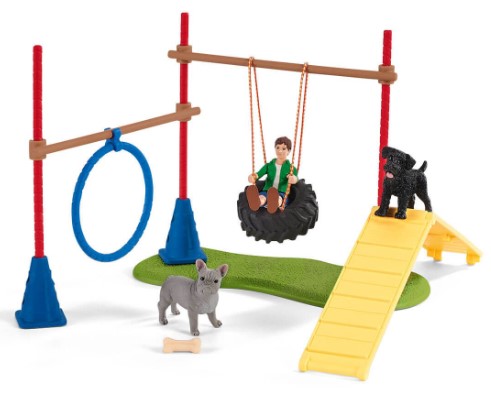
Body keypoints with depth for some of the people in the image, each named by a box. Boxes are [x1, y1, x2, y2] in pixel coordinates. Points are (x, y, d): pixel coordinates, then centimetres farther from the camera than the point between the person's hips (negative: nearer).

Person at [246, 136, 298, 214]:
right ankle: (255, 202, -76)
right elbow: (258, 174, 1)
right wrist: (252, 177, -26)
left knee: (278, 198, -42)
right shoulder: (268, 166, 21)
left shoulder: (291, 168, 14)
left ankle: (273, 204, -80)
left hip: (281, 195, -2)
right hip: (266, 192, 2)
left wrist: (294, 179, -38)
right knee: (261, 198, -39)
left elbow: (295, 178, -9)